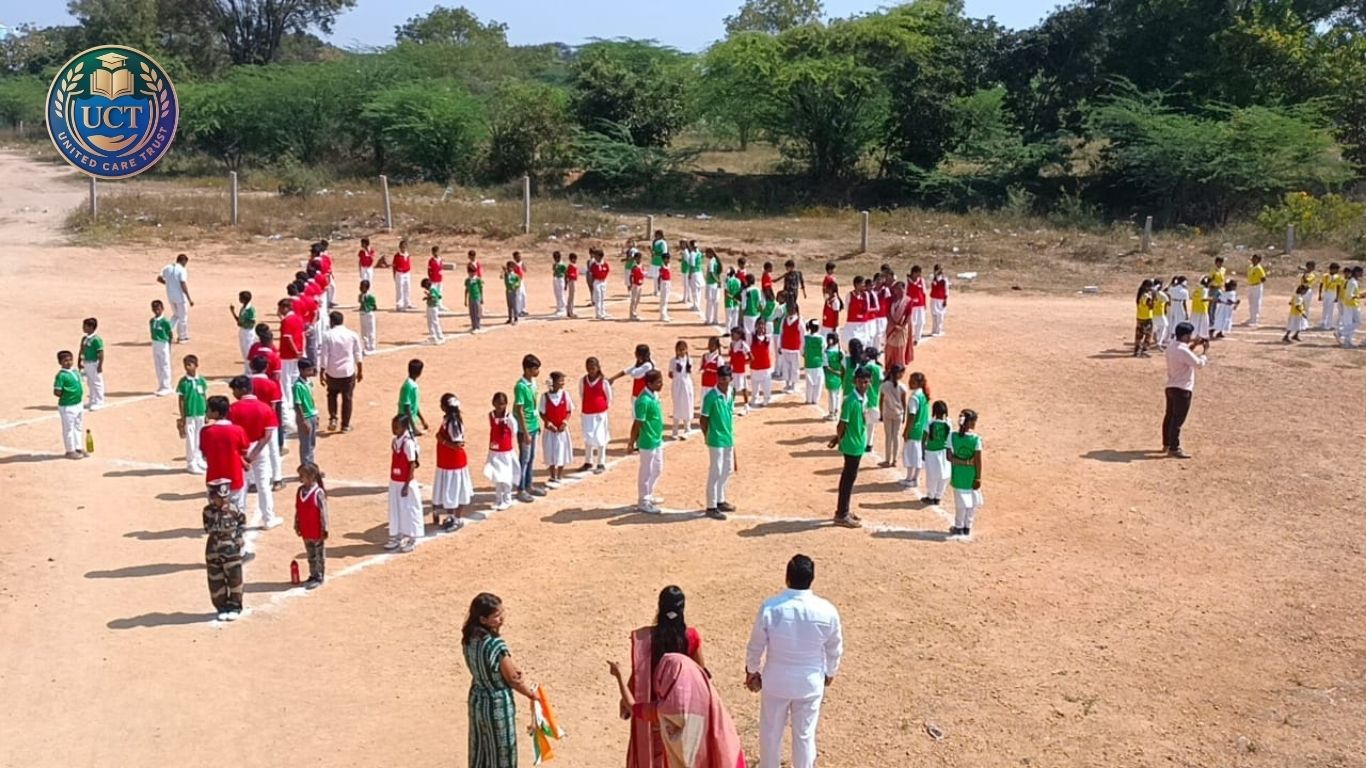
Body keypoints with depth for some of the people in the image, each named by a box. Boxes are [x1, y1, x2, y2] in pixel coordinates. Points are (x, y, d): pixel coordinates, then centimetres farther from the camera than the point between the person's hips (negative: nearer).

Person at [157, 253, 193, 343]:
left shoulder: (167, 268, 4)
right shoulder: (182, 270, -16)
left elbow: (159, 279, 9)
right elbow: (183, 285, -21)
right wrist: (189, 299, -18)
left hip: (170, 296, 6)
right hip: (180, 297, -6)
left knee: (177, 315, 23)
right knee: (183, 317, 8)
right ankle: (182, 338, 16)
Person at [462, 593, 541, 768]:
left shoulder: (469, 637, -8)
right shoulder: (496, 645, -31)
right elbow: (512, 679, -18)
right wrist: (531, 693, -1)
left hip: (477, 700, 7)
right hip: (497, 705, -7)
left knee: (480, 749, 24)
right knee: (501, 753, 12)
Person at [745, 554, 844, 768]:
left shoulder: (770, 607, -21)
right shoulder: (827, 611, -18)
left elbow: (755, 645, -9)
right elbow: (835, 649, -3)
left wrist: (751, 671, 10)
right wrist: (830, 673, 16)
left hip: (775, 680, 0)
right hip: (810, 683, 1)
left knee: (771, 732, 19)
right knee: (805, 734, 18)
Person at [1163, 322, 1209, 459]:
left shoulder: (1171, 346, 5)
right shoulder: (1183, 351, -24)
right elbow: (1199, 363, -17)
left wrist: (1193, 346, 13)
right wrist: (1205, 350, -2)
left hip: (1171, 387, 10)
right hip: (1182, 389, -9)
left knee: (1169, 416, 17)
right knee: (1178, 420, -4)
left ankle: (1166, 444, 27)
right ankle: (1174, 449, -1)